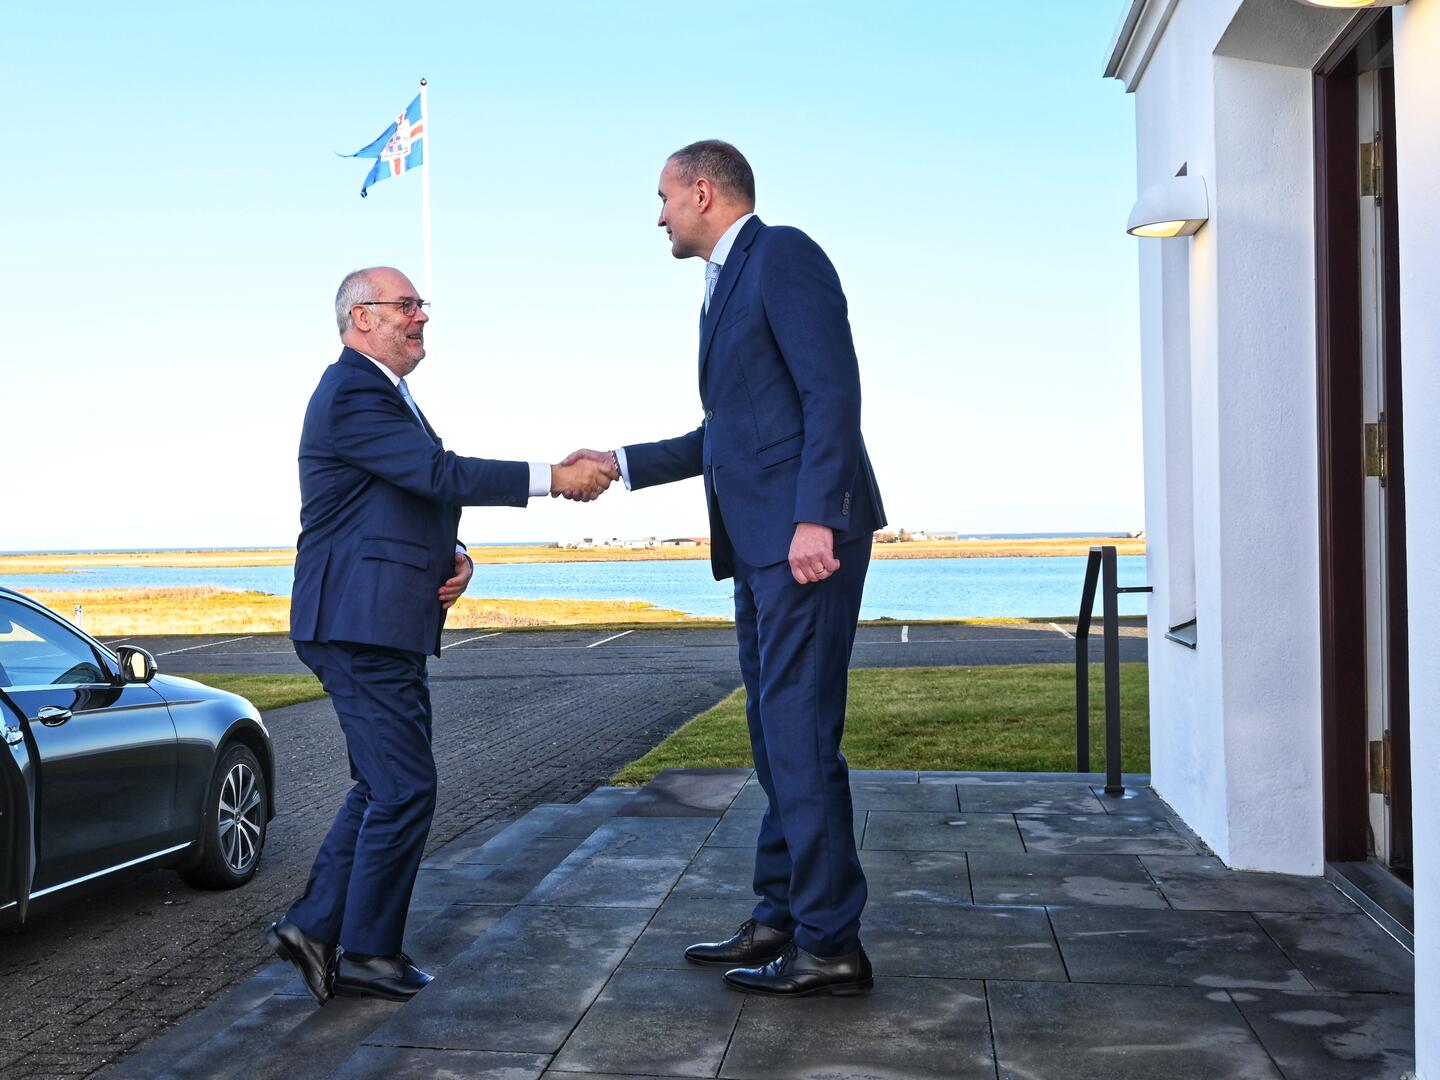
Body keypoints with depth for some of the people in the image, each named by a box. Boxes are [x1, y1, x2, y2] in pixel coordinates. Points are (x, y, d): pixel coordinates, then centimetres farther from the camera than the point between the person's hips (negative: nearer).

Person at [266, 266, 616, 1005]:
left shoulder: (383, 395, 20)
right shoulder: (353, 394, -13)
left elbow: (421, 500, 23)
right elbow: (442, 474, -23)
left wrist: (454, 556, 3)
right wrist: (555, 478, -23)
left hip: (384, 626, 11)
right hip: (361, 625, -11)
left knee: (383, 787, 15)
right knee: (404, 788, -5)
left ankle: (315, 926, 21)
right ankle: (368, 954, 6)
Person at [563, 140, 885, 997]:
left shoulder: (782, 255, -6)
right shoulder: (727, 285, 23)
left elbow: (833, 390, -17)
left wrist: (817, 517, -24)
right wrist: (621, 463, 25)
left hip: (808, 532, -10)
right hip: (761, 542, 10)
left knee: (800, 734, -9)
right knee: (777, 735, 13)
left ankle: (830, 944, -3)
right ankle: (781, 919, 21)